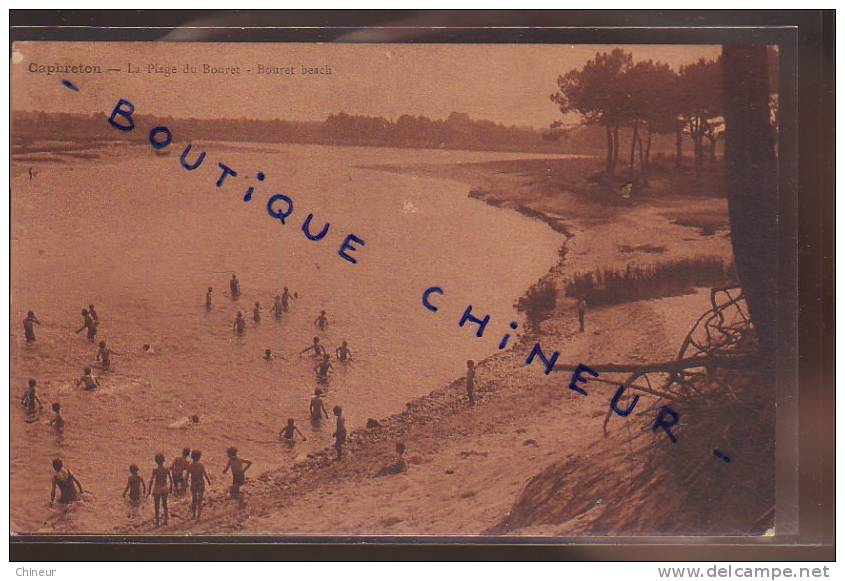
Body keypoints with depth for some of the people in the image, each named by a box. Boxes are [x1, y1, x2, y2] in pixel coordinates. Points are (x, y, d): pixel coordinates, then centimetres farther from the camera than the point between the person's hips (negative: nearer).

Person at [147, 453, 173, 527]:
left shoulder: (155, 470, -15)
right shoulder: (167, 470, -5)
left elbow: (151, 481, -16)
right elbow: (171, 480, 2)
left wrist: (149, 490, -8)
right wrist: (171, 488, 15)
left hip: (157, 489, -3)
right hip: (165, 489, 3)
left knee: (157, 507, 7)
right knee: (164, 505, 20)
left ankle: (157, 523, 9)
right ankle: (166, 521, 23)